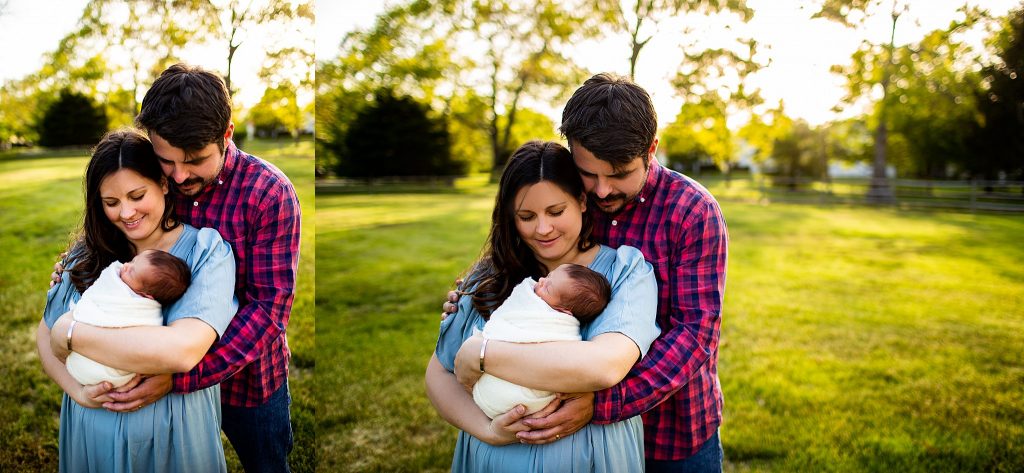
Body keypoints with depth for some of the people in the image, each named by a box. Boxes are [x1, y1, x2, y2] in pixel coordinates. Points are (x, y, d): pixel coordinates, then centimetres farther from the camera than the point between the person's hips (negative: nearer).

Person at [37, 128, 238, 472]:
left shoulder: (206, 250, -14)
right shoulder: (87, 254, 0)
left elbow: (184, 350, -28)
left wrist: (71, 333, -18)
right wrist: (75, 389, -17)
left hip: (172, 435, -3)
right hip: (89, 428, 3)